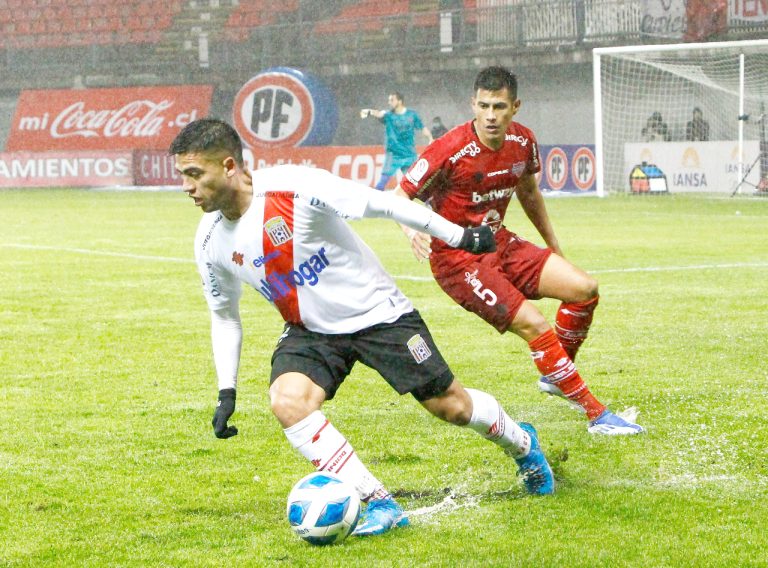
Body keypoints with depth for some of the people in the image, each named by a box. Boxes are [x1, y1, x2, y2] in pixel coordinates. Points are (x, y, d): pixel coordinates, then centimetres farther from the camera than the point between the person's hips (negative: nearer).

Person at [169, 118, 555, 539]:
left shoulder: (294, 187, -27)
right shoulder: (211, 243, -9)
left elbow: (379, 203, -20)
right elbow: (223, 314, 8)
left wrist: (459, 236, -16)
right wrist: (226, 392, 2)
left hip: (376, 312, -4)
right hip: (309, 331, 4)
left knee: (451, 406, 2)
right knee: (286, 401, -25)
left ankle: (522, 443, 37)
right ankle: (379, 503, -19)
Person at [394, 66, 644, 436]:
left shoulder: (523, 142, -2)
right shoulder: (451, 150, -22)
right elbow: (401, 194, -16)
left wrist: (553, 245, 24)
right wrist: (411, 229, -36)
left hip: (499, 242, 7)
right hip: (457, 258, -7)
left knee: (584, 289, -4)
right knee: (534, 325, -19)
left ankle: (556, 375, 19)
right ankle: (596, 415, -10)